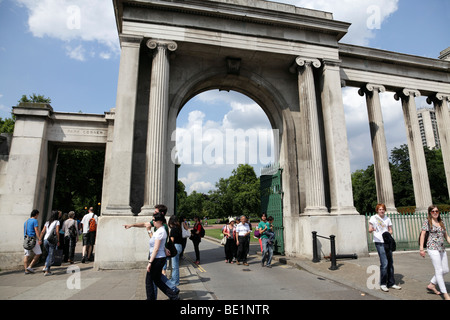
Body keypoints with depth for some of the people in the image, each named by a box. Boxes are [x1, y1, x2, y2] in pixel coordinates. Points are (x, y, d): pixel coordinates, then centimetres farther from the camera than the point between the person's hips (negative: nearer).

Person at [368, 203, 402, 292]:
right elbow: (369, 230, -8)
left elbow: (390, 230, 15)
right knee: (384, 263, -10)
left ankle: (391, 283, 22)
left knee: (390, 263, 10)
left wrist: (388, 233, -9)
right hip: (379, 242, -5)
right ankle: (383, 284, 2)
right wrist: (372, 229, -32)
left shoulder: (387, 218, 12)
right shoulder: (373, 218, -3)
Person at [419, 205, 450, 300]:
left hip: (442, 249, 7)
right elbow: (422, 234, -7)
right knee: (439, 270, -6)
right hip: (433, 248, -7)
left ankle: (431, 285, 24)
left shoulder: (441, 222, 15)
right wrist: (421, 248, -12)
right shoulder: (427, 221, -3)